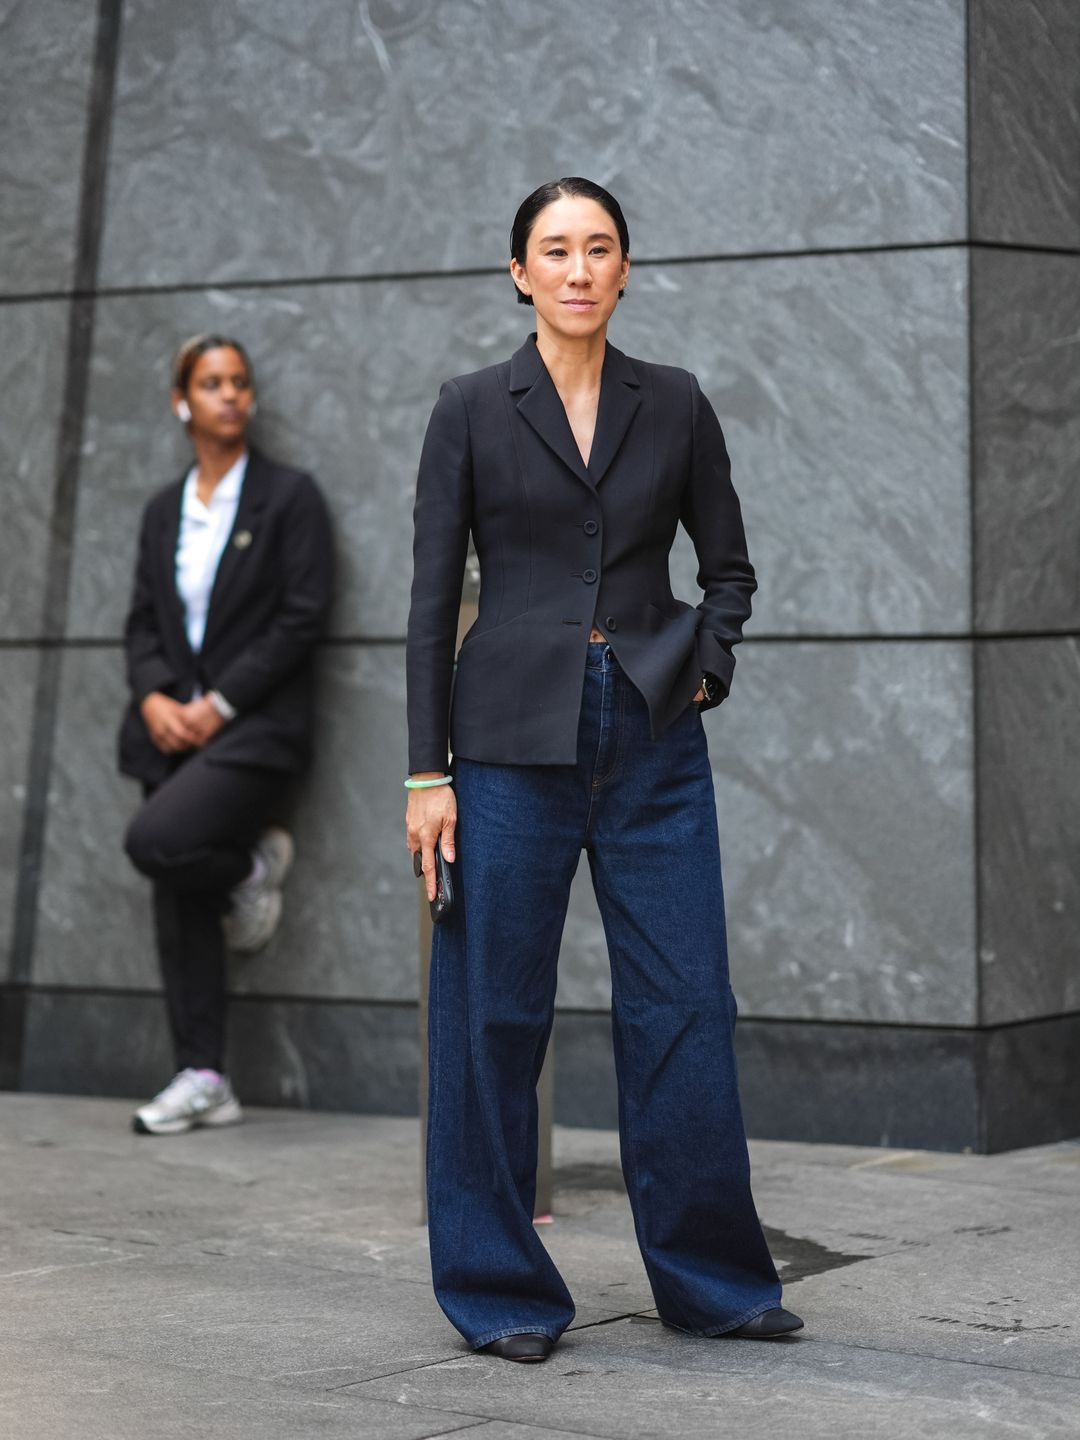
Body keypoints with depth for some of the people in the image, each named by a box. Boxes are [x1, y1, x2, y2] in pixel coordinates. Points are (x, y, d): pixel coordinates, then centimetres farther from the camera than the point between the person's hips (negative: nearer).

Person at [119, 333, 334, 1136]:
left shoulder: (290, 497, -2)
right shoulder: (164, 511, 15)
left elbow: (303, 618, -9)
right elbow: (143, 620, 13)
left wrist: (220, 703, -13)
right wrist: (154, 697, -7)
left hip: (254, 728, -6)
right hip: (173, 730, 6)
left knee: (155, 842, -26)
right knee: (179, 905, 3)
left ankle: (254, 864, 6)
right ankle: (203, 1080, 11)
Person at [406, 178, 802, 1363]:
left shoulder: (674, 405, 7)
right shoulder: (472, 409, 1)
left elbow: (728, 568, 15)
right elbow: (432, 599, -1)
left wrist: (704, 670, -3)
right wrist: (428, 772, -6)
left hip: (653, 736, 2)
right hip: (514, 734, -2)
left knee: (685, 1006, 2)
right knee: (494, 1013, 2)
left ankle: (712, 1277, 17)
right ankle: (499, 1287, 16)